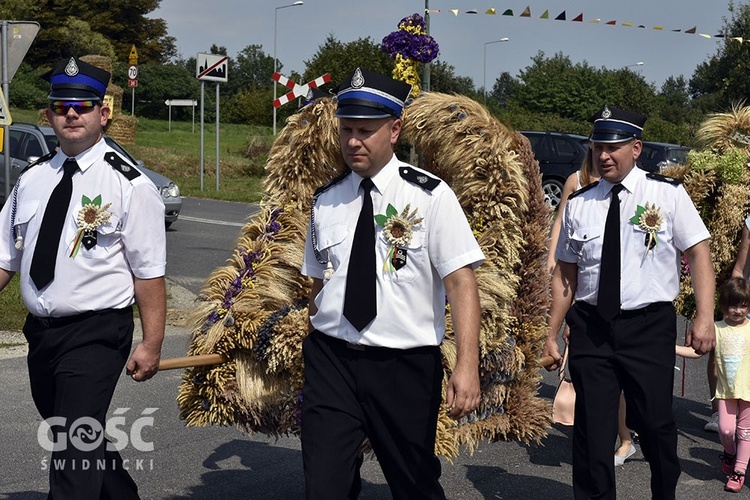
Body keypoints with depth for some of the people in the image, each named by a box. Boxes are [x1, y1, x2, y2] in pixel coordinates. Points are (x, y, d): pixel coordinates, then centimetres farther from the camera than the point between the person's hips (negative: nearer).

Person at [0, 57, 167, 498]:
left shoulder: (128, 184, -9)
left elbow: (149, 274, -11)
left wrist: (152, 345, -14)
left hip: (97, 334, -7)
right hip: (41, 330, 7)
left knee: (77, 444, -13)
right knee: (66, 437, 19)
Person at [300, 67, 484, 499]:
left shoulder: (430, 196, -7)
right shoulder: (326, 200, 6)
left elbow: (461, 281, -13)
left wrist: (467, 366, -22)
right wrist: (318, 350, 7)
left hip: (405, 366, -3)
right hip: (331, 361, 3)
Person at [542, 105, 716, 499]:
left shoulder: (667, 195, -1)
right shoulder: (579, 204, 7)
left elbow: (698, 254, -3)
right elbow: (565, 273, 11)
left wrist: (705, 317, -14)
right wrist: (552, 334, 9)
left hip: (649, 328, -2)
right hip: (591, 328, 2)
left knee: (654, 423, 4)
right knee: (591, 429, 3)